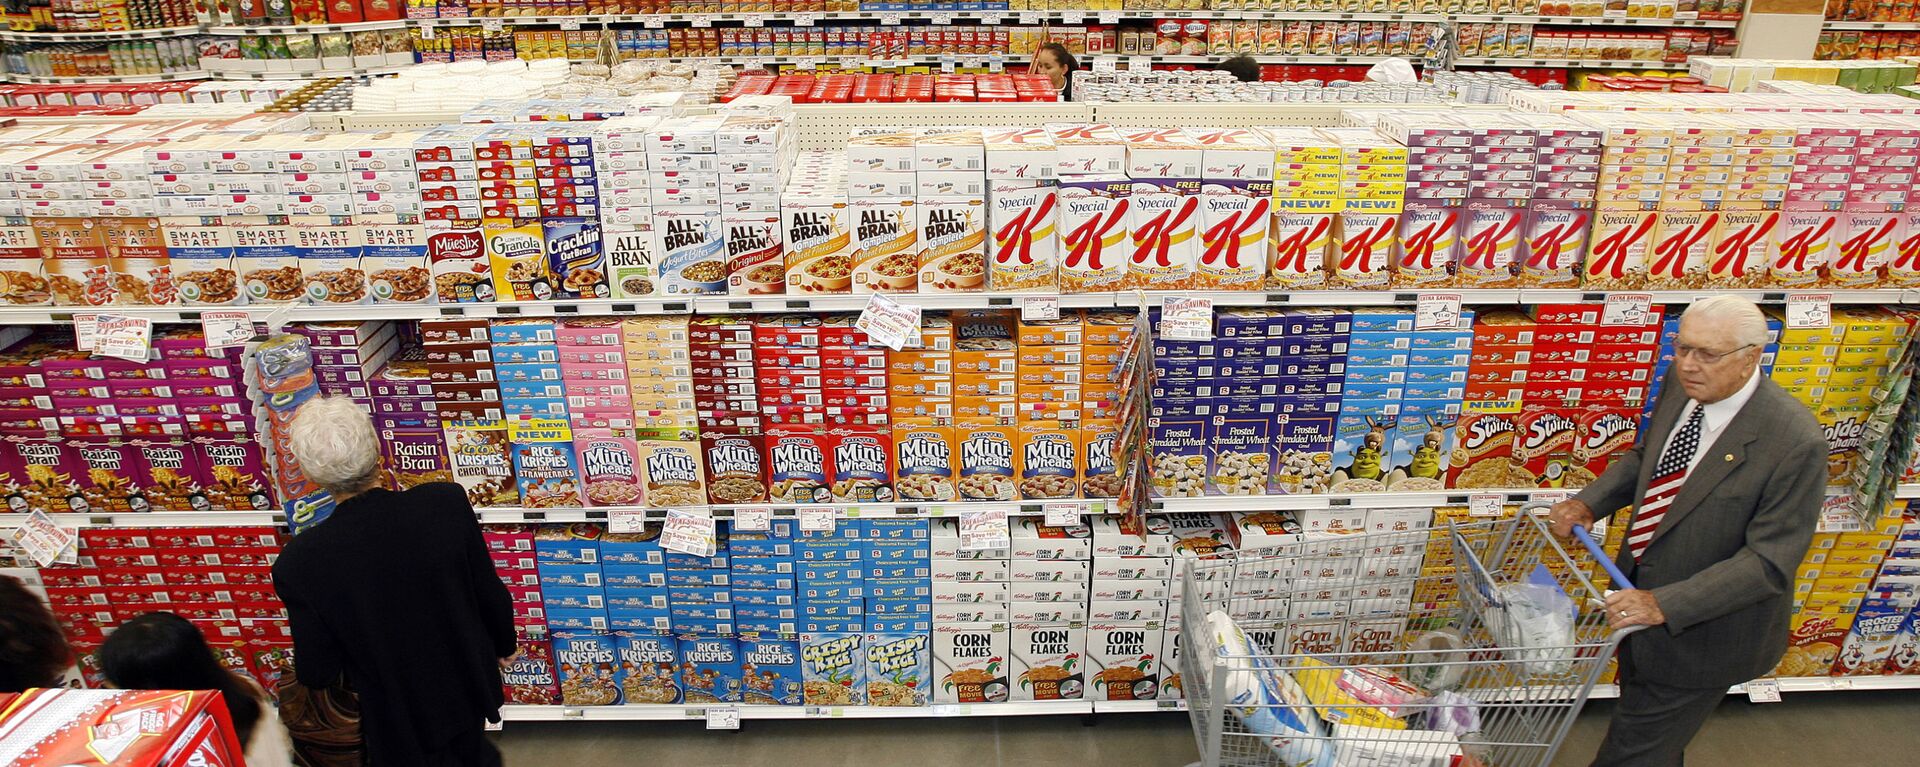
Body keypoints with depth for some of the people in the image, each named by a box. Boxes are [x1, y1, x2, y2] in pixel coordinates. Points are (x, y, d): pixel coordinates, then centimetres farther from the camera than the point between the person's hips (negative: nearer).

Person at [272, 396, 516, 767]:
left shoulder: (300, 563, -29)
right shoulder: (447, 503, -28)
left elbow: (317, 675, -15)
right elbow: (492, 595, -13)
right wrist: (503, 644, 7)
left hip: (398, 727, -1)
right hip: (469, 691, 1)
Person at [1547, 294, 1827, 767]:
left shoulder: (1794, 443, -28)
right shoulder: (1681, 387, -7)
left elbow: (1769, 562, -26)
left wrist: (1665, 604, -34)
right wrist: (1589, 502, -6)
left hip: (1703, 631, -7)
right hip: (1641, 593, 7)